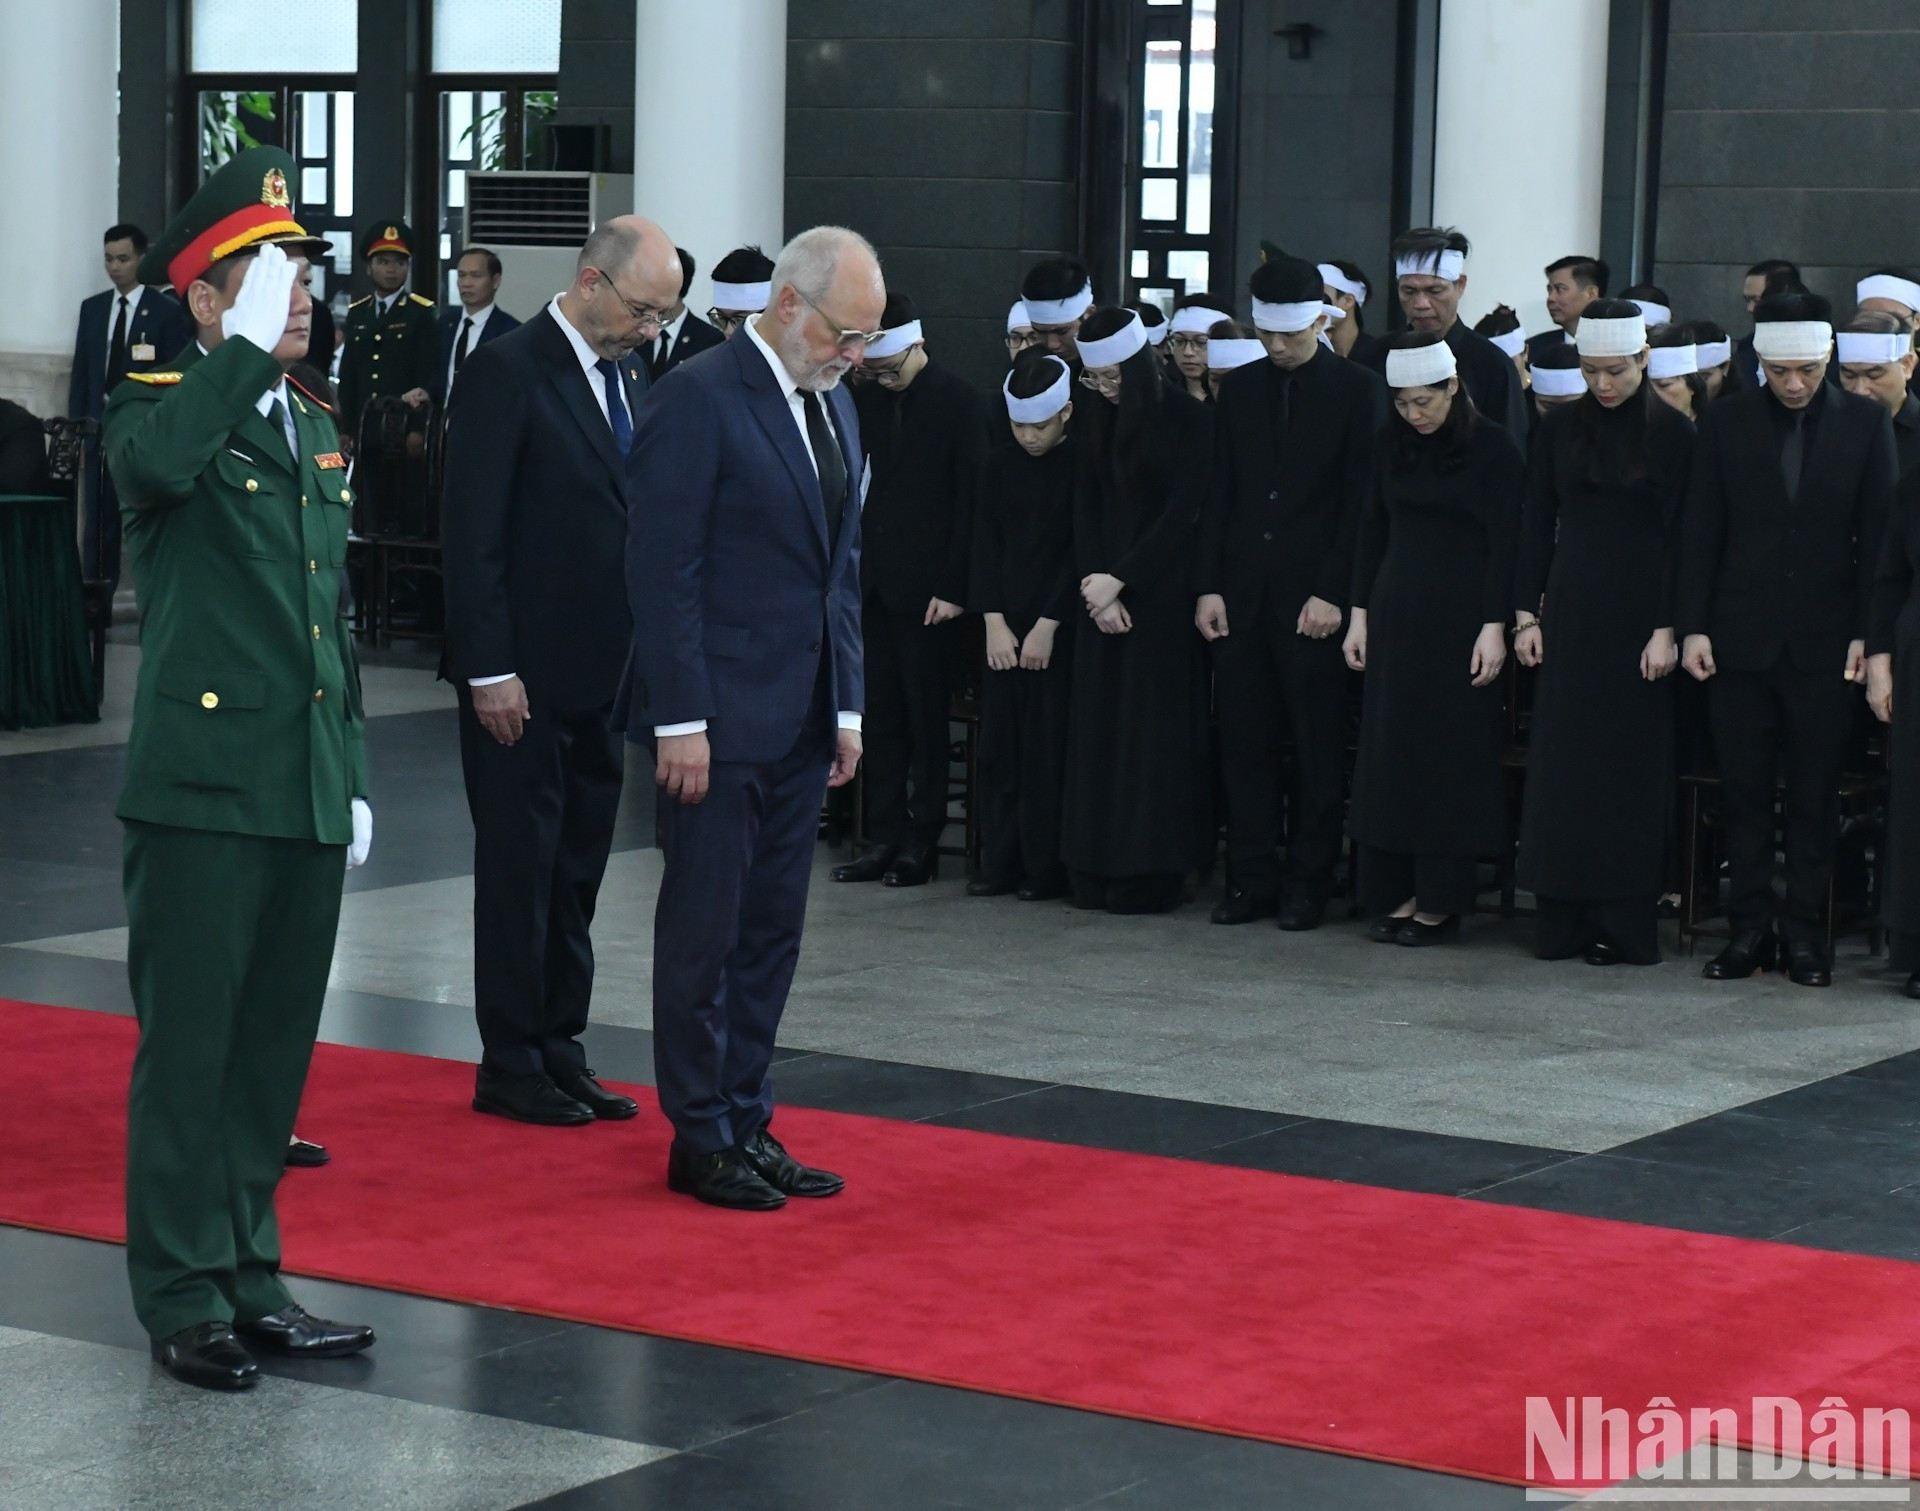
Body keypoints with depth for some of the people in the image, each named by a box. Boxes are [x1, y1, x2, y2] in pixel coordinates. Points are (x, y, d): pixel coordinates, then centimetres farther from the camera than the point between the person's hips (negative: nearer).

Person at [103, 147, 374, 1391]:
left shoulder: (316, 433, 17)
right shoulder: (161, 410, -5)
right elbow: (153, 466, -33)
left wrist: (354, 778, 19)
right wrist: (246, 345, -26)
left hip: (310, 794, 7)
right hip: (205, 790, -7)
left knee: (276, 1047, 13)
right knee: (190, 1051, 0)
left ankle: (249, 1280, 23)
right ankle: (186, 1302, 9)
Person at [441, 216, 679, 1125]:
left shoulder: (629, 376, 11)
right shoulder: (506, 374, -12)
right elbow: (472, 537, -15)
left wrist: (643, 655, 8)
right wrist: (489, 671, -18)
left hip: (600, 672, 7)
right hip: (524, 675, -7)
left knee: (575, 873, 13)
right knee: (520, 870, 2)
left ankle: (558, 1051, 21)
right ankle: (510, 1069, 11)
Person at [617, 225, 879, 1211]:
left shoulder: (833, 408, 13)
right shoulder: (699, 401, -12)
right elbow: (664, 571, -15)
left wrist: (848, 708, 12)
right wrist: (681, 721, -18)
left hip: (802, 722, 8)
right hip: (719, 719, -8)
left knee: (772, 934, 12)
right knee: (705, 934, 2)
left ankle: (746, 1122, 21)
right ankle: (700, 1139, 10)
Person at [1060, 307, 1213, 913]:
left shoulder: (1186, 419, -6)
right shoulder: (1095, 419, 8)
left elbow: (1182, 510, -10)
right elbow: (1086, 504, 6)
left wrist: (1119, 579, -14)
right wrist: (1095, 581, -7)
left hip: (1163, 589, -5)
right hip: (1104, 590, 5)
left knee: (1155, 726, -4)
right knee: (1098, 725, 3)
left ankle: (1151, 870, 0)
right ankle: (1097, 870, 7)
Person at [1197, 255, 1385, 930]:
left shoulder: (1358, 390, -1)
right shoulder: (1240, 390, 12)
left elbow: (1362, 500, -5)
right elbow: (1218, 495, 12)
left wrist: (1333, 592, -11)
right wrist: (1208, 586, 4)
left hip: (1314, 599, -4)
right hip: (1241, 596, 4)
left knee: (1317, 748, 0)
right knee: (1245, 743, 5)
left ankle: (1308, 883, 7)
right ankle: (1252, 878, 12)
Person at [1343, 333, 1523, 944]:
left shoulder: (1493, 448, -8)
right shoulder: (1391, 445, 7)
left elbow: (1504, 543, -9)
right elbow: (1373, 531, 12)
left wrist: (1494, 627, -14)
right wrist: (1360, 612, 7)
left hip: (1460, 617, -5)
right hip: (1396, 613, 5)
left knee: (1451, 755, -1)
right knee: (1389, 750, 4)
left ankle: (1440, 899, 5)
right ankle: (1395, 892, 10)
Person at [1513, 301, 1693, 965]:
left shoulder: (1673, 433, -3)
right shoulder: (1561, 428, 6)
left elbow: (1680, 536, -5)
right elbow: (1537, 525, 9)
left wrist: (1668, 628, -10)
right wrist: (1526, 612, 3)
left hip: (1638, 614, -3)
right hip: (1570, 609, 3)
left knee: (1632, 764, 0)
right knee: (1563, 759, 2)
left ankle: (1624, 924, 5)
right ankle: (1564, 918, 8)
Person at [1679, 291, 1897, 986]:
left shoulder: (1865, 422, 1)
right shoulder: (1726, 421, 3)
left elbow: (1877, 534, 1)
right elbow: (1701, 532, 4)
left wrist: (1865, 634, -5)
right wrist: (1693, 627, -2)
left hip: (1825, 641, -1)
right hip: (1741, 637, 1)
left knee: (1815, 793, 4)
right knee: (1744, 791, 5)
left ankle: (1803, 929, 12)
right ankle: (1750, 926, 12)